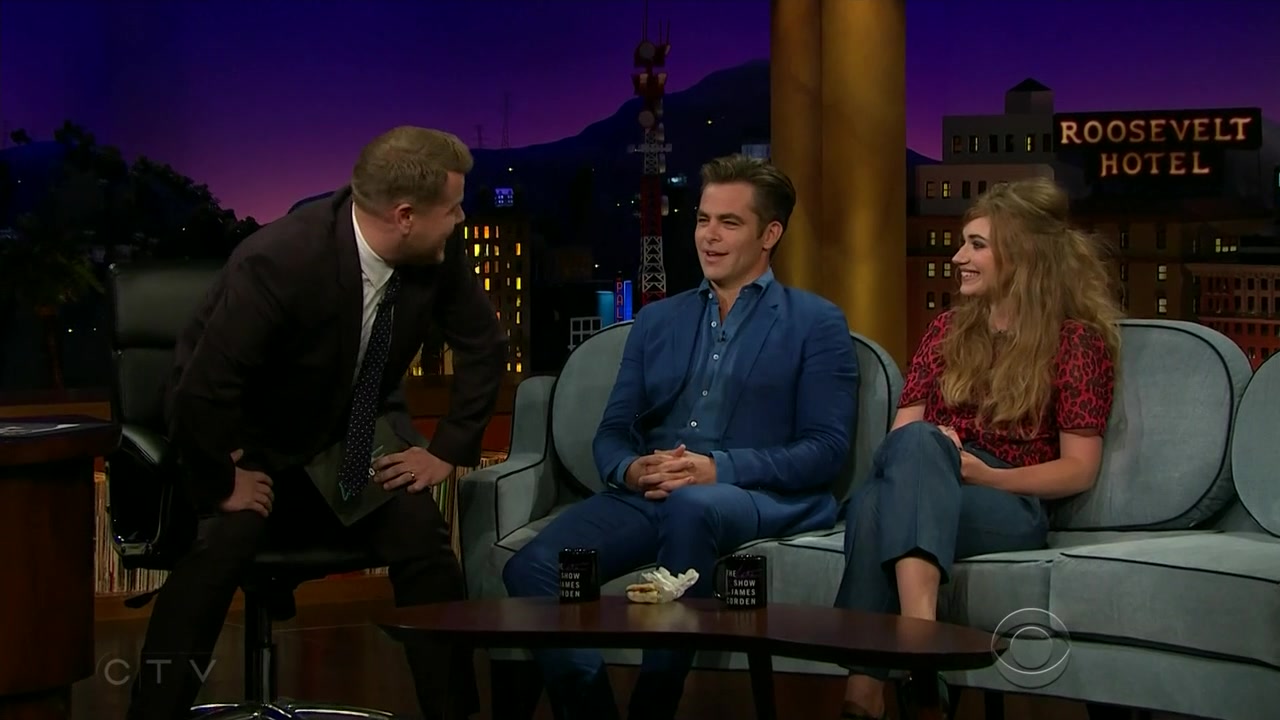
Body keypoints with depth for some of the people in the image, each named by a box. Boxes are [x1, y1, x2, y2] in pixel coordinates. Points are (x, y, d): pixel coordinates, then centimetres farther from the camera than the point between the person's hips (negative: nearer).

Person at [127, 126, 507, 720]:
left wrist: (448, 450, -4)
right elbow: (201, 393, -35)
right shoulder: (279, 261, -35)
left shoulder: (437, 254, -17)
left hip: (347, 428, 4)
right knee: (221, 544, -30)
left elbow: (483, 345, 0)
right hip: (241, 435, -4)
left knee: (423, 537, -17)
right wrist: (221, 487, -24)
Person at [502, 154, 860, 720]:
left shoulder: (816, 324, 9)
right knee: (531, 568, -24)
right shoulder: (656, 320, 22)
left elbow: (826, 449, -2)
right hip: (646, 497, 4)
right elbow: (612, 432, 16)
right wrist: (631, 470, -10)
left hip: (758, 498, -4)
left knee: (690, 504, -41)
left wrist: (719, 469, -17)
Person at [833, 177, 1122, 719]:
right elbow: (900, 434, 15)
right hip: (922, 488, 4)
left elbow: (1079, 470, 1)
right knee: (895, 468, -36)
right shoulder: (947, 330, 23)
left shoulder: (1077, 340, 7)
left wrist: (982, 473, -14)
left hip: (1012, 507, -4)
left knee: (878, 503, -38)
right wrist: (931, 455, -10)